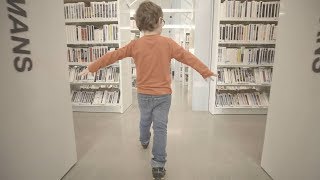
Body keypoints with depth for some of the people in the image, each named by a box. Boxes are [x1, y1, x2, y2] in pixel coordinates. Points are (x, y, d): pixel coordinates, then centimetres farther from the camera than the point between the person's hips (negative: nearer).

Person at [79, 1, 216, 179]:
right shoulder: (168, 43, -11)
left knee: (145, 120, 27)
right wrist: (207, 72, 3)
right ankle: (158, 165, 11)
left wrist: (91, 67, 11)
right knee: (160, 128, 5)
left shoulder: (135, 45, -6)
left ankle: (144, 141, 55)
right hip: (163, 95, -3)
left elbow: (112, 56, -1)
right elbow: (188, 57, -7)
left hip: (143, 94, 3)